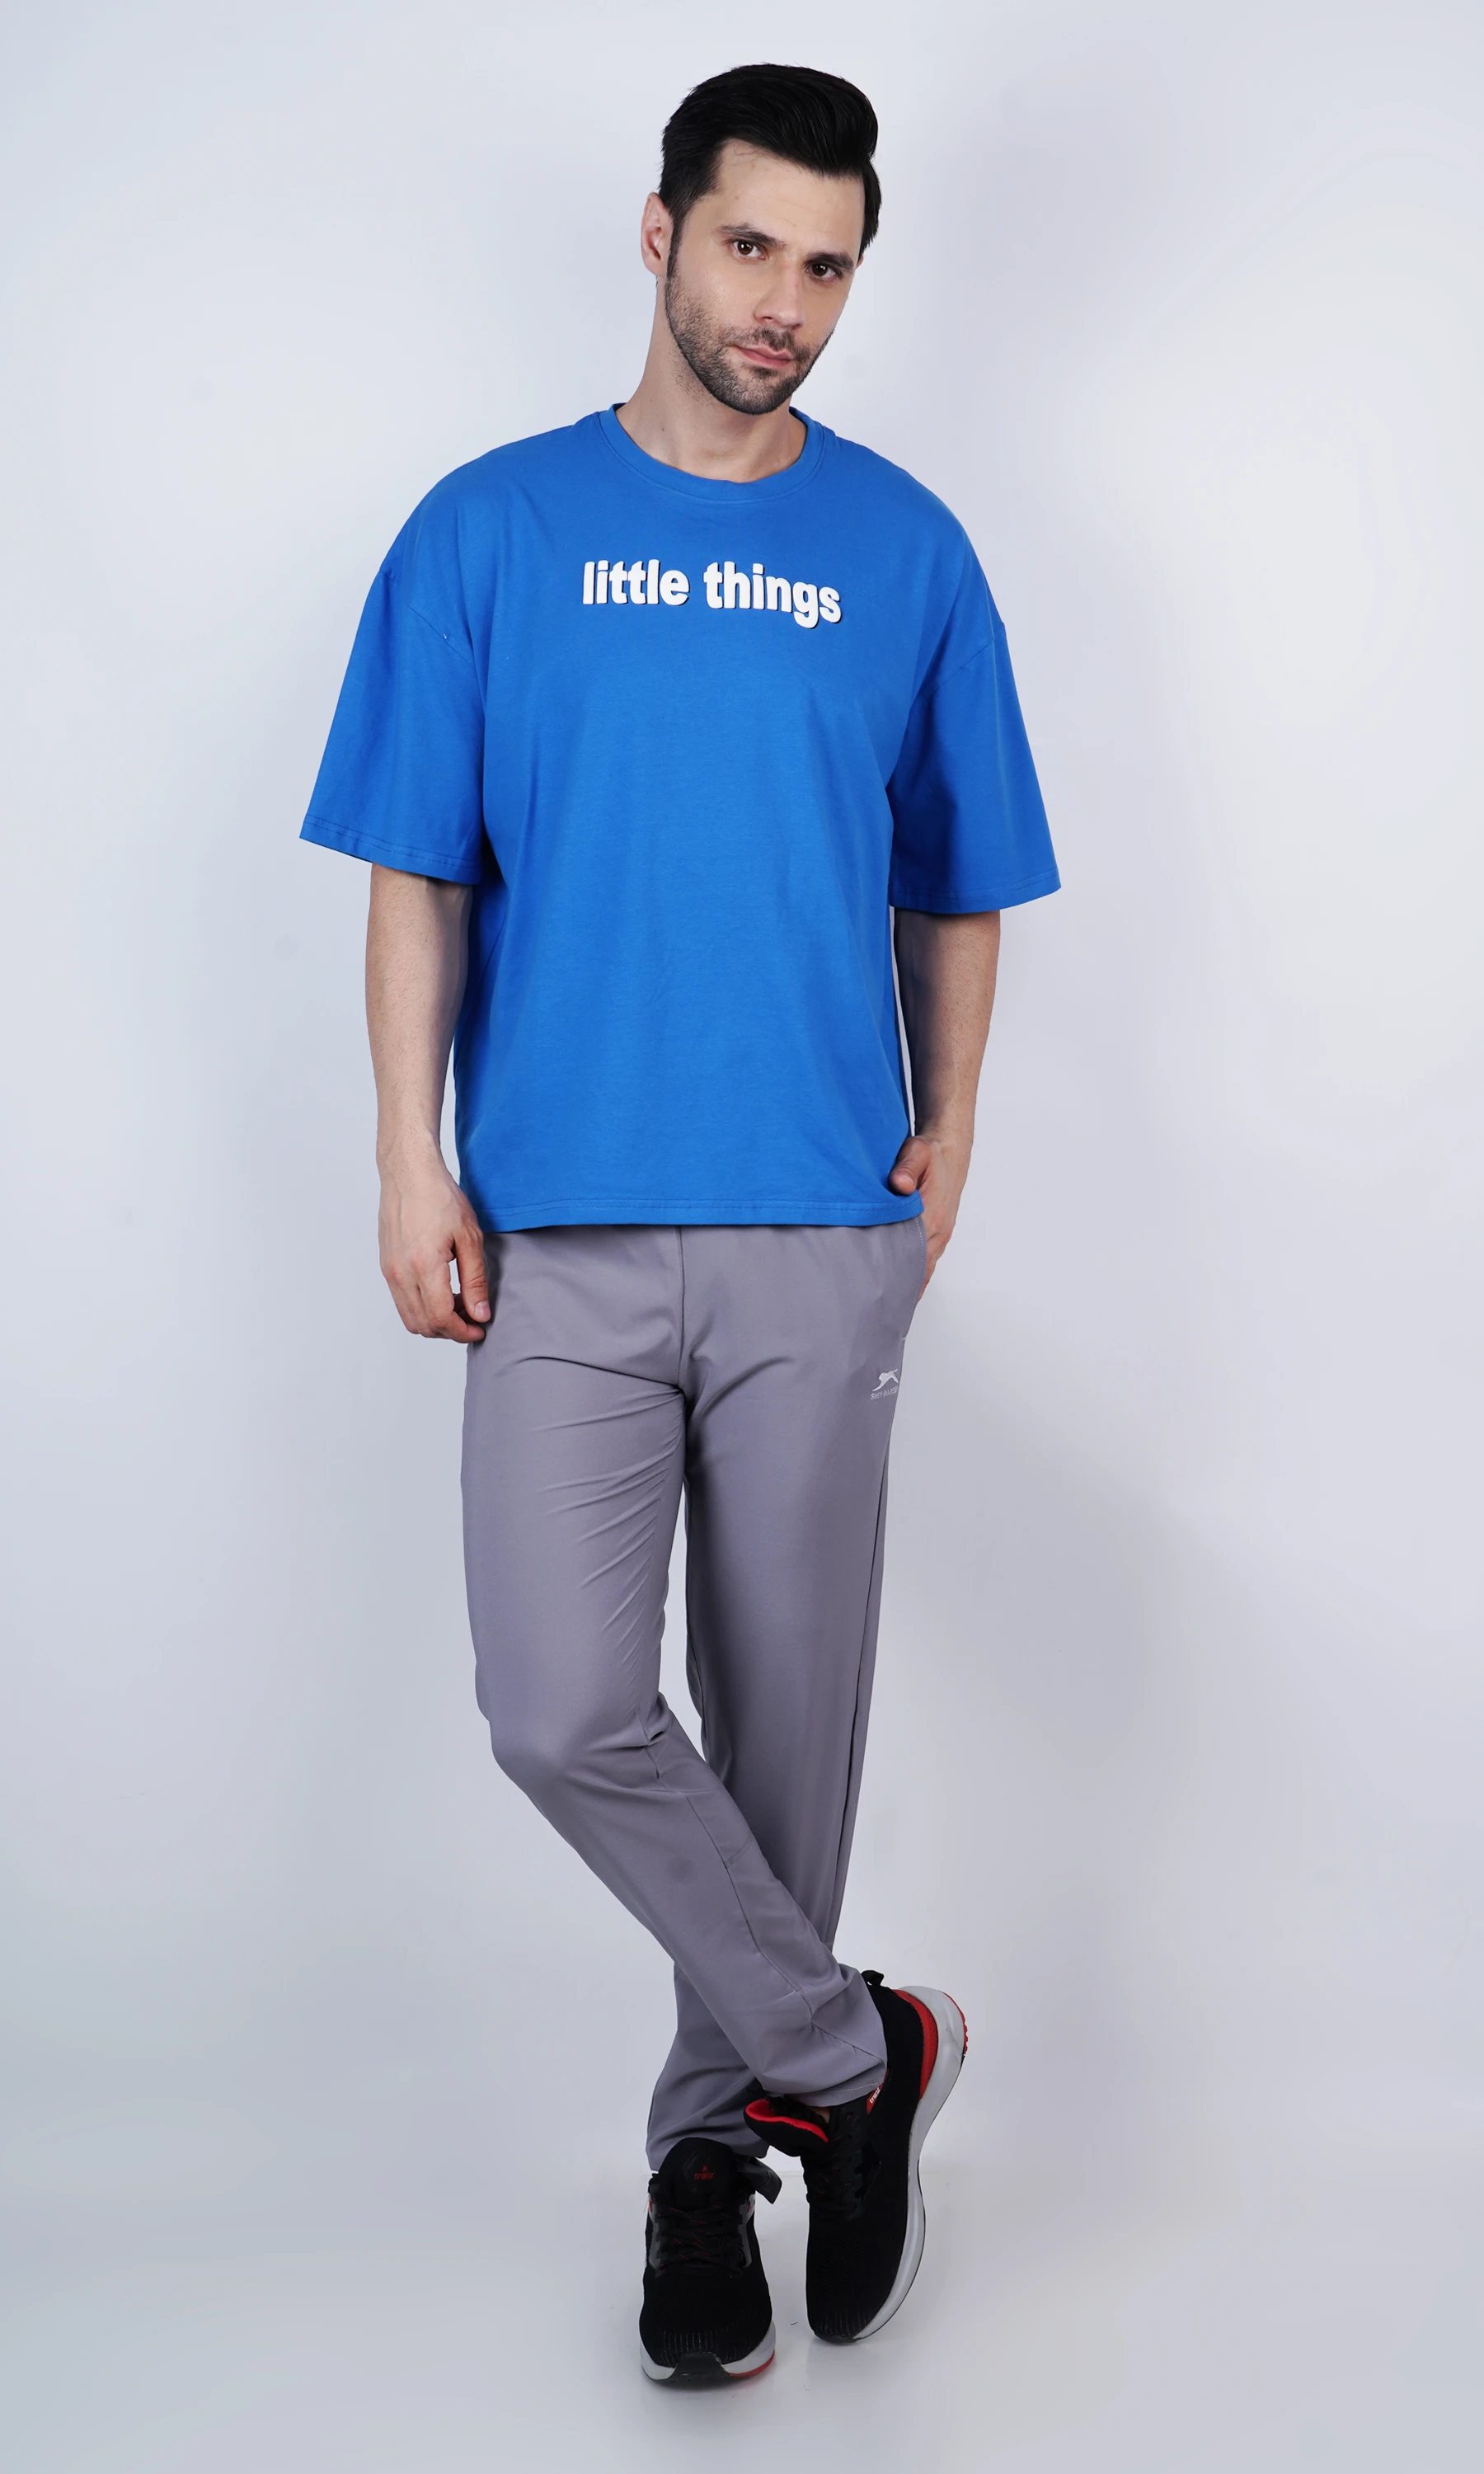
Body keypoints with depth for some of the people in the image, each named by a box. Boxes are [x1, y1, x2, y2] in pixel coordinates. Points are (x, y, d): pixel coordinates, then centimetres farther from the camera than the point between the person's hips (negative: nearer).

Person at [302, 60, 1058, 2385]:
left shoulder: (906, 549, 8)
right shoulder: (491, 529, 5)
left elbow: (955, 888, 14)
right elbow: (417, 877, 4)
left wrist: (946, 1142, 3)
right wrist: (415, 1170, -4)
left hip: (821, 1237, 1)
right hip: (563, 1233, 0)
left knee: (787, 1716, 7)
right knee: (565, 1711, -9)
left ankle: (719, 2129, 27)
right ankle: (852, 2048, 12)